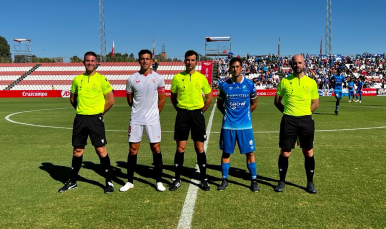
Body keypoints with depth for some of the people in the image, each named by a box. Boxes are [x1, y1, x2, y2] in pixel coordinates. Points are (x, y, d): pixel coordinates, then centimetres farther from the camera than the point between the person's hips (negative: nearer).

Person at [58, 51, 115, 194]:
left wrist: (100, 113, 0)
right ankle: (73, 181, 26)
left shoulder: (102, 79, -3)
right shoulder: (77, 79, 8)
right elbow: (72, 98, 20)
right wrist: (80, 110, 10)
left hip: (95, 119, -4)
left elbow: (110, 100, -3)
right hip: (80, 119, 4)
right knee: (77, 150, 11)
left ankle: (109, 182, 10)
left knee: (101, 150, -3)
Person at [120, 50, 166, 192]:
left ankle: (158, 181, 14)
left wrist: (154, 113, 11)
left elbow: (162, 100, 8)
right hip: (136, 120, 1)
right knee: (133, 149, 5)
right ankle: (130, 181, 18)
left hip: (153, 120, -1)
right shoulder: (132, 79, 1)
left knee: (156, 148, 2)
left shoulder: (158, 78, 0)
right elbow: (129, 100, 11)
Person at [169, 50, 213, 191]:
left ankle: (204, 179, 16)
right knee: (180, 148, 3)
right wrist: (180, 110, 5)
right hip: (182, 114, 0)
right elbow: (173, 96, 12)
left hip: (197, 114, 0)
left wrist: (200, 111, 4)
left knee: (200, 148, 4)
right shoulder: (177, 77, 1)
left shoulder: (201, 78, 1)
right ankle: (177, 179, 15)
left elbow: (209, 97, 9)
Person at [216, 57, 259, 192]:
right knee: (226, 153, 8)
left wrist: (244, 114, 8)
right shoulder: (224, 85, 1)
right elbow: (219, 104, 13)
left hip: (245, 125, -1)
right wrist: (227, 114, 3)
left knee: (249, 153, 3)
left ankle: (253, 181, 18)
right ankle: (224, 180, 23)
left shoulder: (249, 84, 0)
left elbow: (254, 104, 12)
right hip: (228, 125, 1)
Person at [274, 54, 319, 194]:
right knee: (285, 152, 3)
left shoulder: (311, 82, 5)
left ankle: (310, 183, 21)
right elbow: (277, 101, 9)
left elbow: (315, 103, 11)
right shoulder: (284, 81, 3)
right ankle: (282, 181, 18)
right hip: (288, 120, -1)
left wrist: (304, 113, 2)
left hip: (306, 120, 1)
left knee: (308, 152, 6)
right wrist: (288, 112, 2)